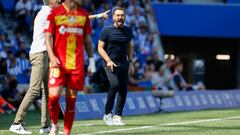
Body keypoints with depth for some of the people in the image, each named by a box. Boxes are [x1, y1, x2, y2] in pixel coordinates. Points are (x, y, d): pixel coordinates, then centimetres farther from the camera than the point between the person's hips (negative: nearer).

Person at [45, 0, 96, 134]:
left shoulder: (84, 14, 12)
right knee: (54, 96, -12)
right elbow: (48, 36, -1)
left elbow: (87, 39, 17)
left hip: (77, 65, 3)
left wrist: (91, 61, 12)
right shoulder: (55, 13, 2)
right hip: (58, 63, -3)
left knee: (71, 100, 1)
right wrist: (52, 56, -16)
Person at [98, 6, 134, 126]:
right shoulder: (106, 30, -2)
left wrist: (130, 62, 11)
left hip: (124, 64, 5)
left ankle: (117, 116, 8)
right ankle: (107, 114, -12)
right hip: (111, 64, -5)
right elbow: (100, 48, -2)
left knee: (123, 89, -1)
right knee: (114, 84, -24)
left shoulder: (127, 31, 12)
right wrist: (108, 61, -14)